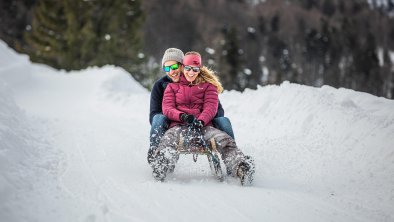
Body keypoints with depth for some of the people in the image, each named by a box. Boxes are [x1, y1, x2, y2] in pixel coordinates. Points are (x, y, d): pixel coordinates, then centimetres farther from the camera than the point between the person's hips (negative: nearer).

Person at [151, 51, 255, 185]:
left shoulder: (208, 85, 20)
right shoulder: (173, 86, 21)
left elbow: (211, 106, 5)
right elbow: (167, 108, 8)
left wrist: (201, 121, -19)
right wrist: (183, 116, -16)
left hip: (203, 125, 1)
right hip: (179, 124, -1)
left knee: (224, 139, -32)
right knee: (168, 140, -39)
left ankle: (241, 167, -51)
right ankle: (160, 169, -64)